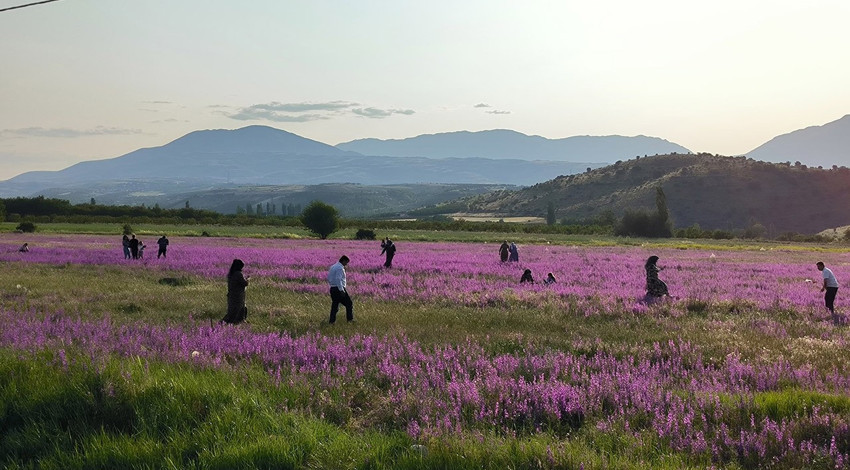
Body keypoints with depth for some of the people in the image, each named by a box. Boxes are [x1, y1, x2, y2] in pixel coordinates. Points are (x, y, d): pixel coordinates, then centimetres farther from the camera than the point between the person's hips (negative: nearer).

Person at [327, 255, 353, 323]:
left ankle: (332, 321, 7)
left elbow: (329, 278, 18)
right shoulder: (340, 268, -15)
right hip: (339, 289, -9)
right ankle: (350, 318, 9)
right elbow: (338, 279, -24)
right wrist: (341, 290, -23)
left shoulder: (333, 267, 14)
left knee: (334, 305, 10)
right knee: (349, 304, 5)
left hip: (332, 289, 9)